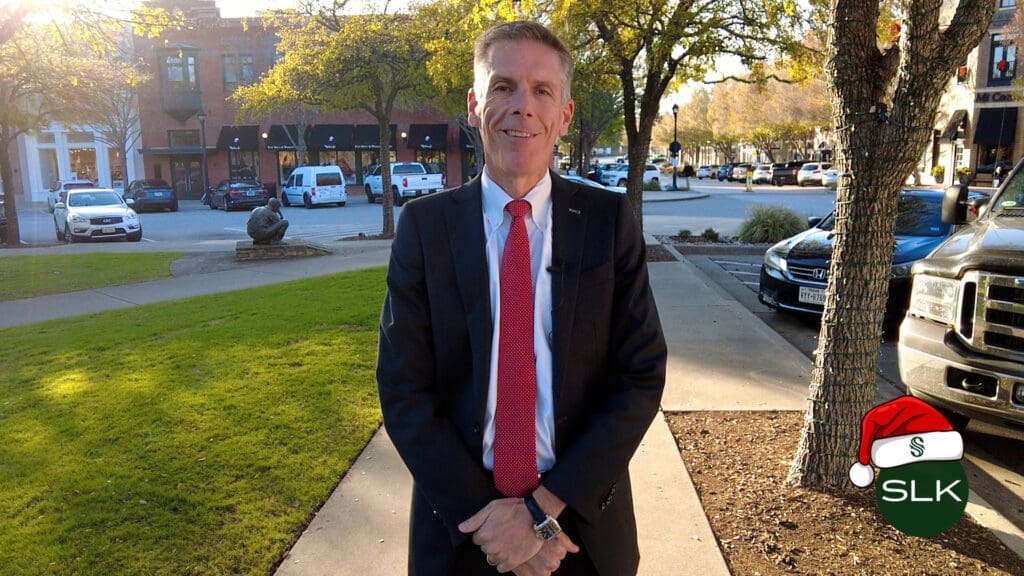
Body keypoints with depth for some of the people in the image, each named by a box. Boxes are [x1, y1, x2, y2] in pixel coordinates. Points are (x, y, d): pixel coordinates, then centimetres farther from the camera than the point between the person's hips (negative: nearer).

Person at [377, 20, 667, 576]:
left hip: (584, 522, 0)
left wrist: (544, 507, -16)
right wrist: (482, 515, -15)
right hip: (458, 527, 0)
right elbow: (402, 388, -8)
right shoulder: (424, 225, -7)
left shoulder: (611, 220, -7)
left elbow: (642, 376, -9)